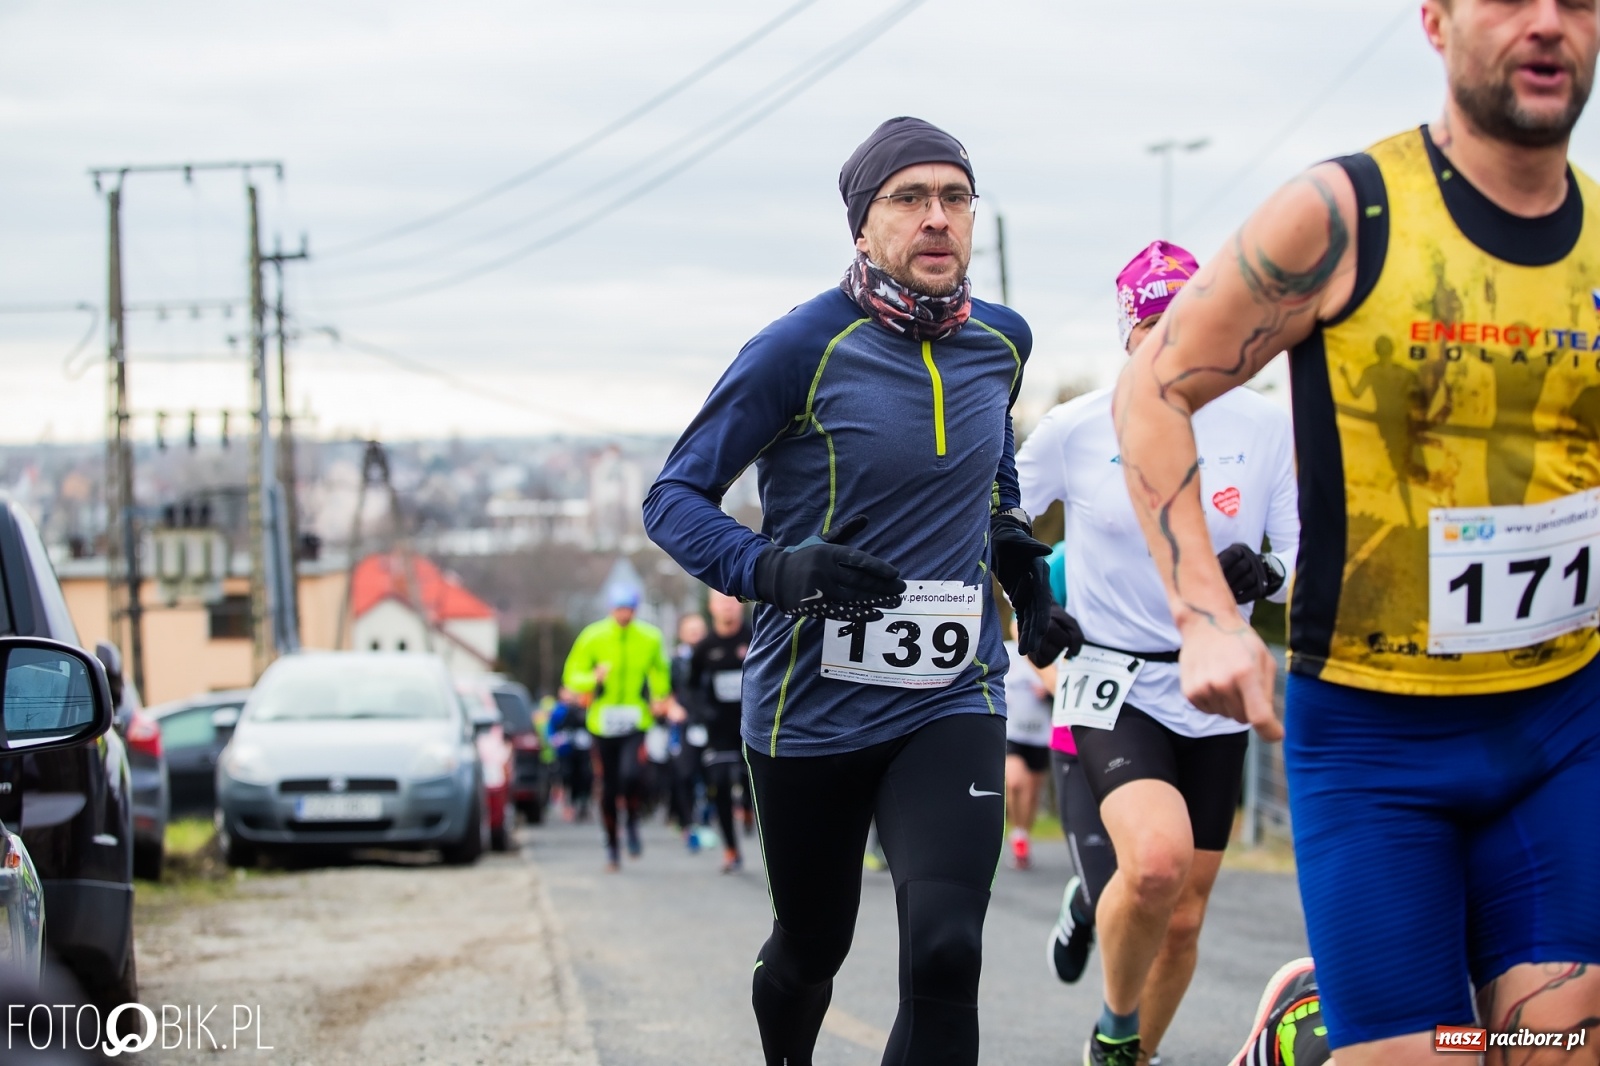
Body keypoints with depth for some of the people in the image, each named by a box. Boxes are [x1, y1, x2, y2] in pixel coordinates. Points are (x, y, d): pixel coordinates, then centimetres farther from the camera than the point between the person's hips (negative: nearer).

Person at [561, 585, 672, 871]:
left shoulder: (650, 638, 2)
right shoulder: (593, 637, -2)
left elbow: (659, 671, 22)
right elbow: (572, 676, -1)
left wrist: (660, 697, 8)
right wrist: (594, 678, -20)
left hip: (636, 722, -1)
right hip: (603, 723, 1)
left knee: (632, 775, -24)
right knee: (608, 789, 5)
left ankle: (633, 821, 4)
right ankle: (611, 843, 24)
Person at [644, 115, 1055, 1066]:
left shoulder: (1001, 342, 3)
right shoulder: (805, 347, -13)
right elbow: (675, 497, -10)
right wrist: (779, 570, -28)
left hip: (952, 704, 2)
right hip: (812, 711, -2)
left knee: (944, 952, -19)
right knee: (811, 950, 16)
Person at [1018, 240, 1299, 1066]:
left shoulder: (1263, 425, -2)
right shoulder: (1075, 430, -5)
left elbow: (1306, 562, 0)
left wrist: (1263, 574, -20)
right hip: (1115, 689, -3)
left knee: (1183, 919, 8)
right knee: (1158, 860, -29)